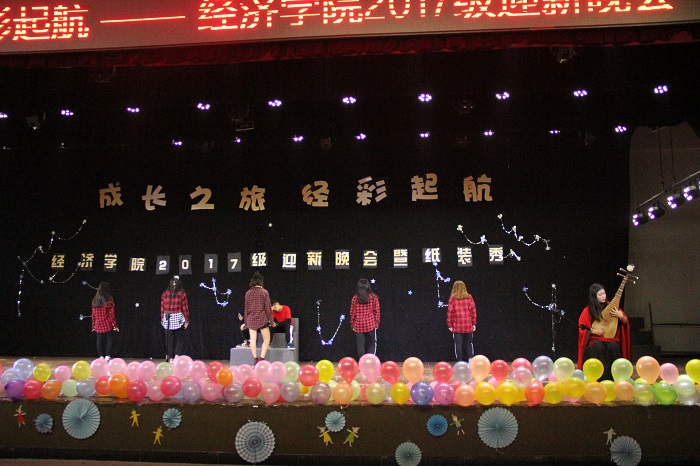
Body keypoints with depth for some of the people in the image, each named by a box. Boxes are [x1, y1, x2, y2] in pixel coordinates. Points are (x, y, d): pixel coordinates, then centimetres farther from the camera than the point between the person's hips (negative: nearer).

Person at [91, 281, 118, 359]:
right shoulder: (109, 299, -8)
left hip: (98, 325, 4)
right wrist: (115, 325, -5)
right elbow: (111, 314, -9)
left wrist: (93, 326, 15)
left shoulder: (95, 300, 6)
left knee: (99, 341, 10)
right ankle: (107, 357, -5)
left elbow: (93, 314, 8)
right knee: (110, 341, 3)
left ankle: (101, 357, 11)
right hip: (108, 324, -4)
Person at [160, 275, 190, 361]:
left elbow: (162, 308, 4)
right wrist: (187, 321, 1)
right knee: (180, 340, 6)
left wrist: (162, 320, 12)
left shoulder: (165, 293, 2)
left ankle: (170, 359, 10)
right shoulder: (182, 294, -5)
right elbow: (185, 308, -5)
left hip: (167, 320, 3)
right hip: (178, 318, -3)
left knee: (169, 341, 9)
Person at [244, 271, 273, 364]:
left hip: (251, 318, 3)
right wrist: (270, 319, 2)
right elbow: (268, 307, -4)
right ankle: (261, 358, -5)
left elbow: (246, 308, 7)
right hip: (262, 318, -3)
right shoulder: (264, 292, -4)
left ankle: (255, 359, 6)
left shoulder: (248, 293, 4)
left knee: (253, 340, 6)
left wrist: (246, 321, 14)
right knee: (267, 339, 6)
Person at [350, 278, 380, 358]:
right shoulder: (373, 297, -6)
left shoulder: (355, 298, -3)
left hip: (358, 325, 1)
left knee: (360, 345, 8)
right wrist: (377, 322, 9)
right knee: (372, 344, 10)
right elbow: (376, 311, -2)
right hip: (370, 324, -1)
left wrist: (352, 324, 12)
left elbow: (352, 312, 2)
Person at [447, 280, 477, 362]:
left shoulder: (452, 298, -1)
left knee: (458, 345, 3)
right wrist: (474, 323, 7)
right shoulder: (469, 297, 2)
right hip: (468, 325, 1)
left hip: (457, 326, -1)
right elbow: (473, 310, 1)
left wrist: (449, 325, 3)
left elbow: (450, 312, -3)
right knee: (469, 344, 12)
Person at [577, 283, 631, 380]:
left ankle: (612, 377, -23)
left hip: (611, 338, 2)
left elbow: (625, 322, 9)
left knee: (613, 347, -33)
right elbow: (582, 329, 1)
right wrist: (594, 331, -15)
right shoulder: (588, 311, 0)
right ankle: (599, 378, -28)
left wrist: (620, 316, -11)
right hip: (594, 339, -1)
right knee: (597, 348, -35)